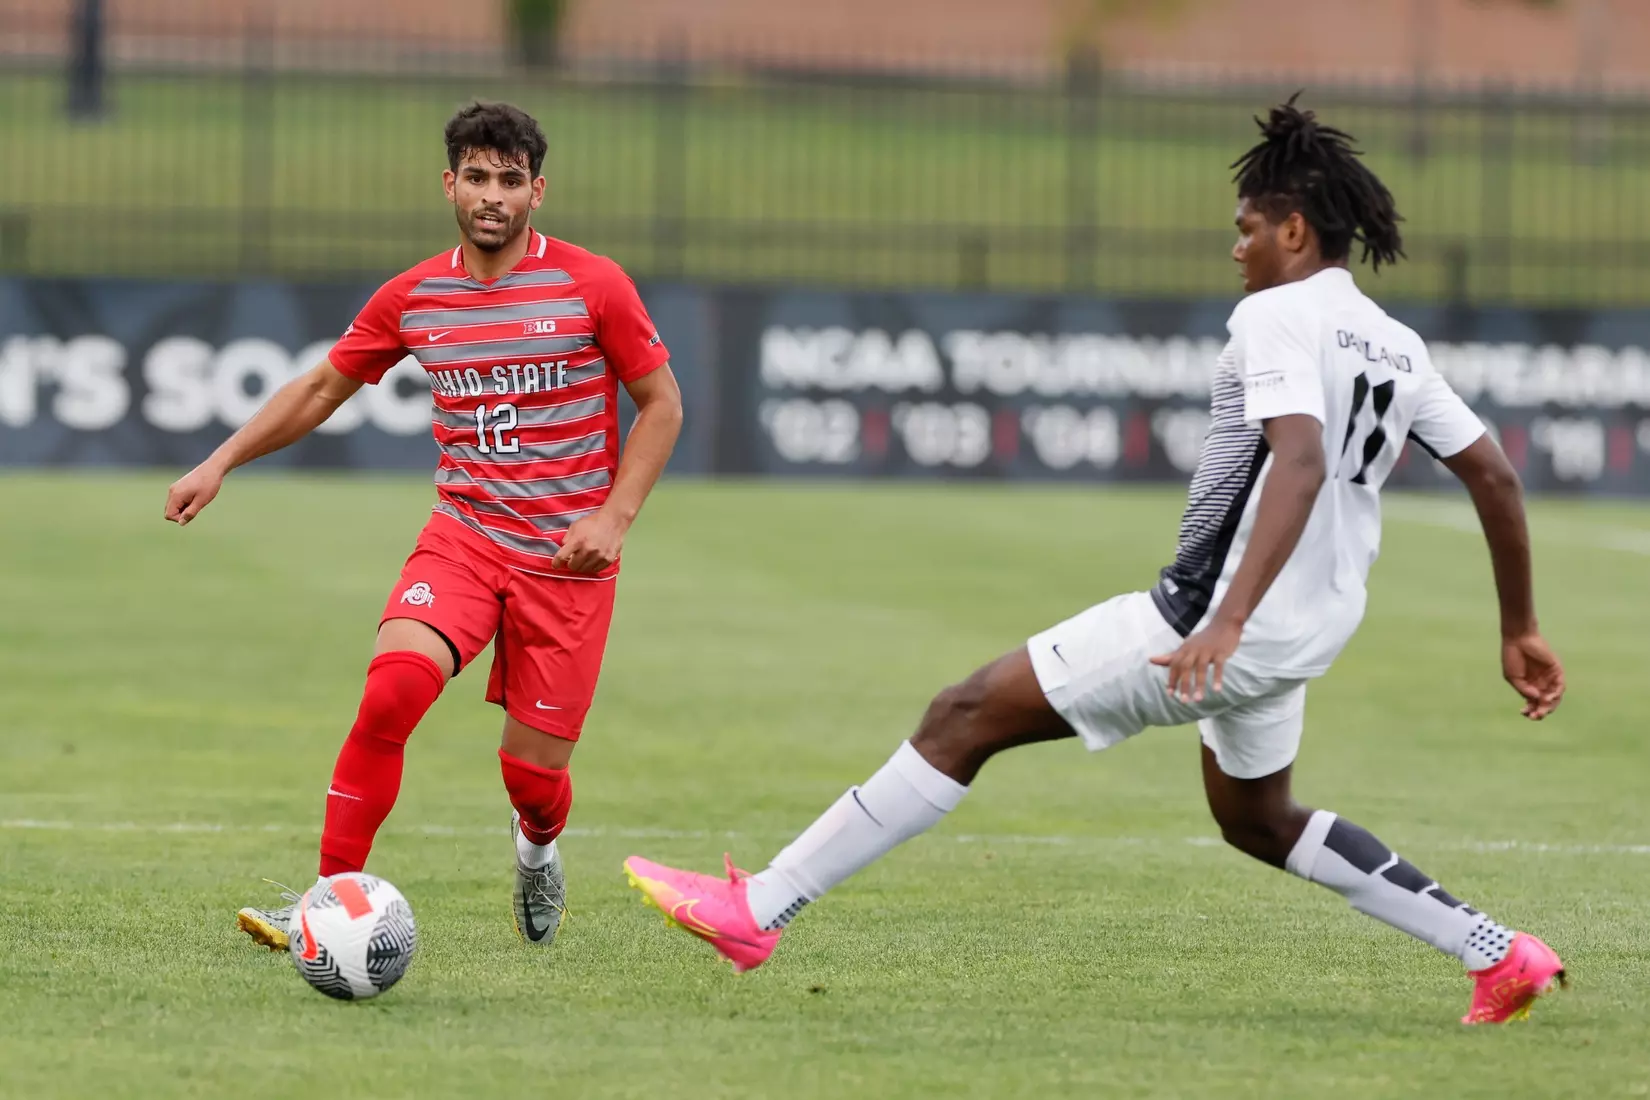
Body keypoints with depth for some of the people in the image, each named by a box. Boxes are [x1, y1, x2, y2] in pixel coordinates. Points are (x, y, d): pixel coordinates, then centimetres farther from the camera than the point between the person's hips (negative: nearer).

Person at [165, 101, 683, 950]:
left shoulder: (592, 287, -5)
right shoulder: (412, 298, 3)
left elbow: (660, 404, 3)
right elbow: (320, 388, 16)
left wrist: (613, 517, -9)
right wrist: (221, 463, 7)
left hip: (566, 558, -2)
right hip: (462, 535, 2)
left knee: (533, 770, 0)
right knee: (392, 688, -26)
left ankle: (538, 846, 39)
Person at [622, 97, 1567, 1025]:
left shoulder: (1278, 316, -14)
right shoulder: (1395, 346, 12)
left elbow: (1301, 461, -30)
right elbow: (1496, 477, 14)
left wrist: (1226, 621, -39)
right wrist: (1521, 629, 24)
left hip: (1213, 621, -9)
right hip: (1304, 631, 9)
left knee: (968, 715, -6)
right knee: (1258, 820, 32)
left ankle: (756, 912, -8)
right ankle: (1501, 955, 27)